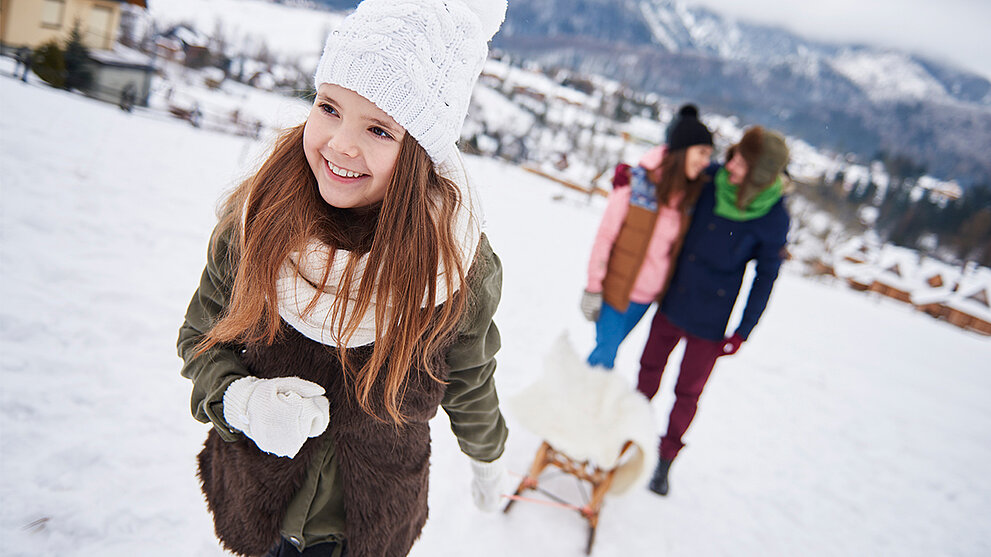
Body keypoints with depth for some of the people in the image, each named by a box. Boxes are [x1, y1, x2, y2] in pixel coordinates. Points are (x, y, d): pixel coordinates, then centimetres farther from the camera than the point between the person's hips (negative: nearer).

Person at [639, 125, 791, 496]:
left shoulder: (773, 218, -18)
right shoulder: (713, 178, -11)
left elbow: (765, 277, -8)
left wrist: (742, 333, -8)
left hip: (710, 320, -4)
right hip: (672, 299, 4)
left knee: (688, 391, 9)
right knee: (651, 366, 21)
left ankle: (666, 459, 31)